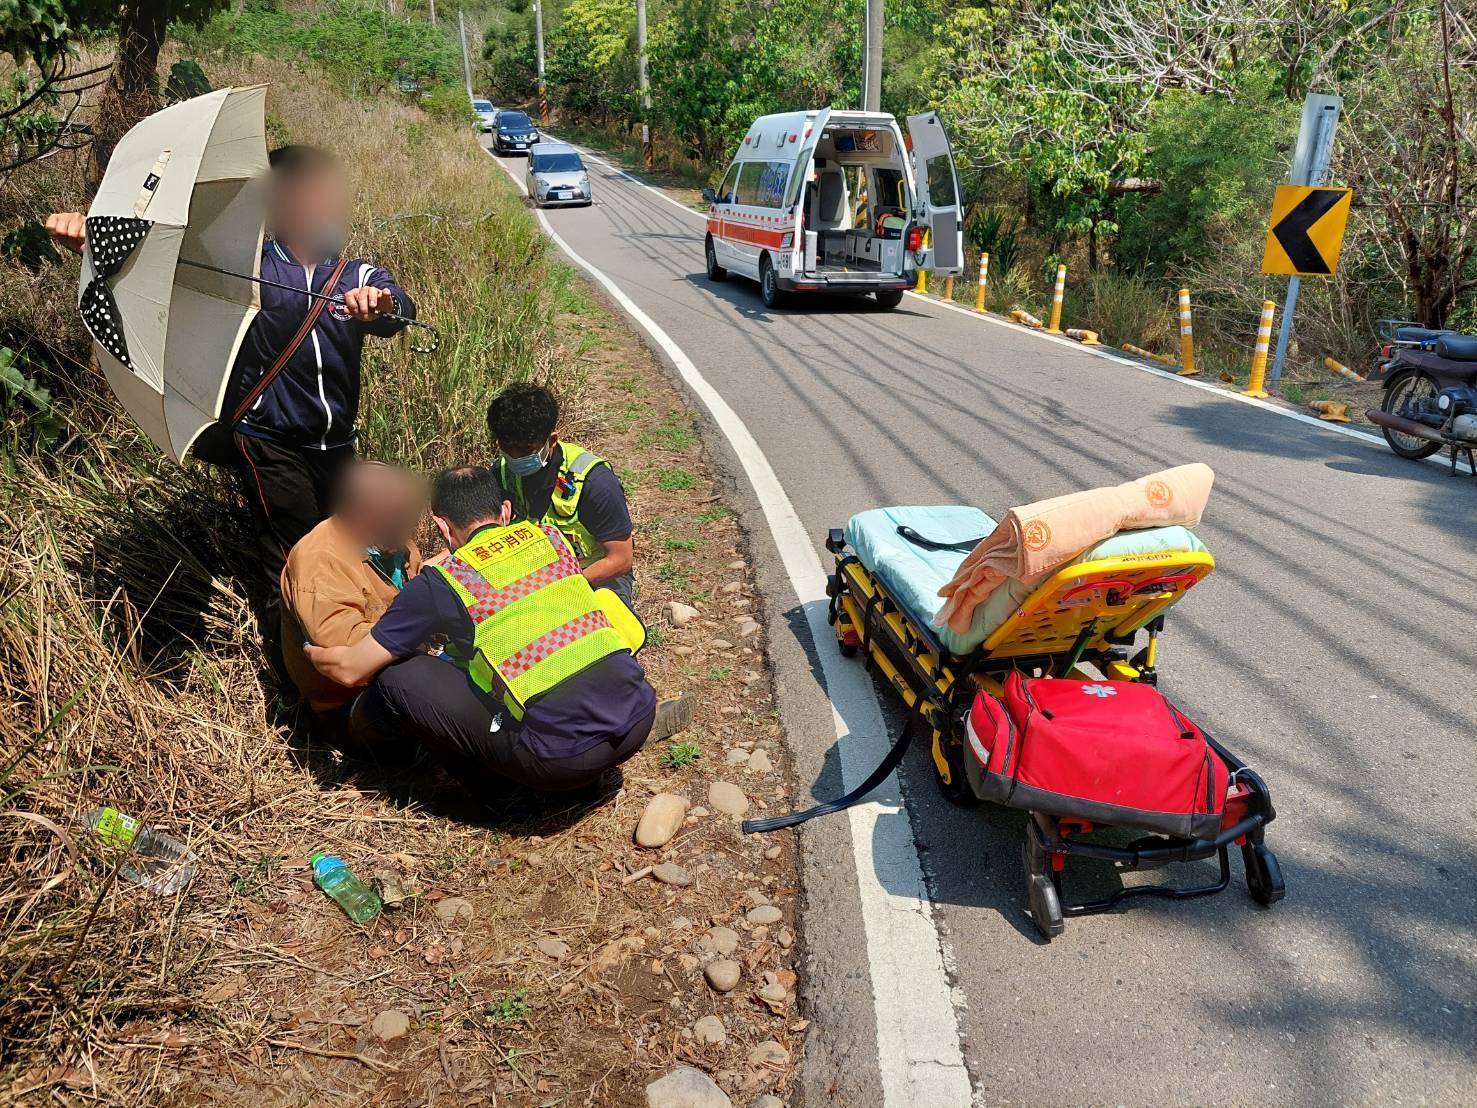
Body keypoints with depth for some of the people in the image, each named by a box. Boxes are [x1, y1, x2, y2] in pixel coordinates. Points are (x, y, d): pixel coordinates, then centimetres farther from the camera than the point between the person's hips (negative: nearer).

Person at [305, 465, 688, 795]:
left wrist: (312, 651, 29)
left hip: (563, 758, -5)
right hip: (637, 717, 6)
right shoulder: (550, 537, 13)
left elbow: (350, 670, 5)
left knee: (396, 677, 5)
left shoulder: (440, 584, -1)